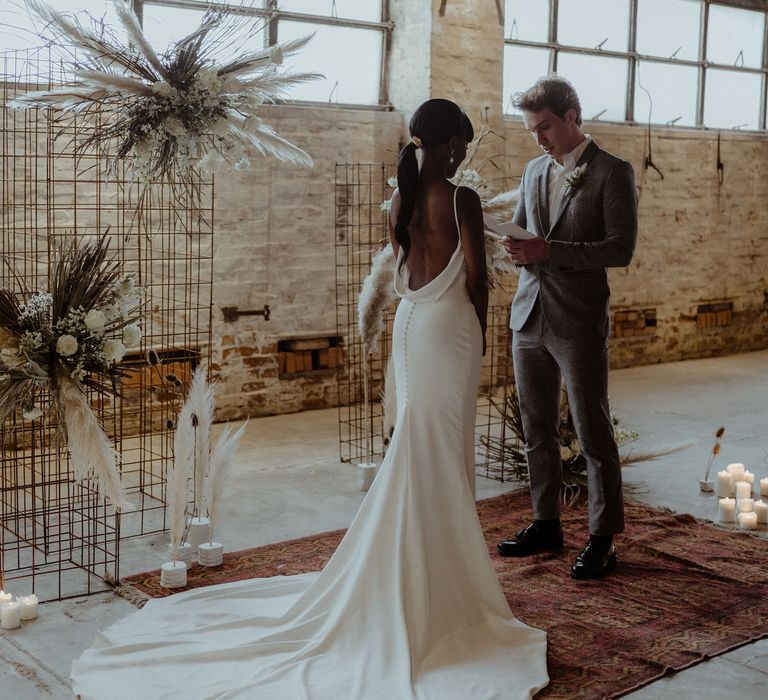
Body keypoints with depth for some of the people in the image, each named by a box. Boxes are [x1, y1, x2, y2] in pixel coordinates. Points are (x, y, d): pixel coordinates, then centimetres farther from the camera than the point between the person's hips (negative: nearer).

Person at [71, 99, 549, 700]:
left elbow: (404, 273, 10)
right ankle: (447, 548, 12)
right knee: (445, 446, 2)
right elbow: (476, 277, -10)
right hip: (450, 324, -6)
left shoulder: (401, 200, 6)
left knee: (420, 444, 15)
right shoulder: (462, 199, -13)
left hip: (409, 322, 6)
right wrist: (479, 333, 5)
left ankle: (422, 557, 24)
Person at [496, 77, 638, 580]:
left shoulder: (613, 172, -7)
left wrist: (550, 250, -22)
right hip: (530, 317, 7)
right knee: (538, 430, 14)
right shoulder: (535, 171, 14)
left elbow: (622, 248, -14)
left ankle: (603, 539, 10)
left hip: (580, 323, -7)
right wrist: (515, 248, -3)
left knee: (594, 433, 1)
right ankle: (547, 525, 28)